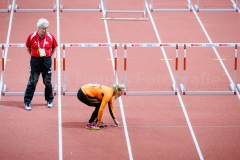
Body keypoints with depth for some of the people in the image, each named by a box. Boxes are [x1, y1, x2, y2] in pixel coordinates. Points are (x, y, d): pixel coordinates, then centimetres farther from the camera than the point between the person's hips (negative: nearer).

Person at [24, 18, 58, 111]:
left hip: (47, 61, 1)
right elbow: (28, 48, 4)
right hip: (35, 61, -1)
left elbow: (54, 48, 8)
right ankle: (27, 102, 7)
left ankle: (49, 100, 29)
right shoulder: (32, 37, -10)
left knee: (48, 82, 12)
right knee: (32, 82, 1)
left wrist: (47, 56, 3)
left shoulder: (51, 37, -7)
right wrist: (35, 55, 1)